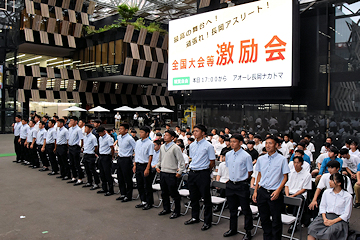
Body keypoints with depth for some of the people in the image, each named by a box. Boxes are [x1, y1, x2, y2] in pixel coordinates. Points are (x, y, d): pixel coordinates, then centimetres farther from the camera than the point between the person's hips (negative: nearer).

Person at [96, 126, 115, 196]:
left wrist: (111, 157, -7)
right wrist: (99, 155, 15)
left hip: (106, 157, -9)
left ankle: (111, 190, 3)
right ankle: (104, 188, 26)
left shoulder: (109, 138, -14)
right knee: (102, 174, 14)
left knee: (108, 174, -5)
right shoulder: (100, 138, 12)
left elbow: (112, 149, -12)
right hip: (100, 156, 9)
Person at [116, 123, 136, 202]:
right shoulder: (119, 137, 6)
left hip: (126, 159, -8)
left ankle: (128, 196, 12)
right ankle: (123, 194, 28)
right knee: (120, 177, 15)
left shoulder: (129, 139, -17)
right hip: (119, 158, 8)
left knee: (127, 179, 1)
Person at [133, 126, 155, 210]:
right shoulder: (138, 142, 9)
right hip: (138, 165, 7)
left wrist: (147, 169, -18)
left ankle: (149, 203, 13)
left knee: (147, 186, 2)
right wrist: (135, 165, 13)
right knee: (139, 184, 13)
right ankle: (143, 201, 26)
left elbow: (150, 157, -14)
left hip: (145, 165, -7)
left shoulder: (150, 143, -11)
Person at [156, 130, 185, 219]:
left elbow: (181, 161, -12)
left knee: (174, 193, 1)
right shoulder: (162, 147, 10)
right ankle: (166, 209, 33)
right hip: (162, 172, 7)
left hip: (171, 174, -7)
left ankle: (177, 211, 14)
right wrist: (157, 166, 13)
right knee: (164, 192, 17)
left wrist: (179, 172, -13)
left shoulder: (175, 148, -12)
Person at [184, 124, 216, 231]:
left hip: (203, 174, -6)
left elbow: (212, 162, -4)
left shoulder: (208, 146, -9)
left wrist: (204, 171, 3)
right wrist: (192, 168, 15)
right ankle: (195, 217, 33)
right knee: (193, 197, 16)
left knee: (206, 198, 3)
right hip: (192, 173, 6)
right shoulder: (192, 145, 10)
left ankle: (207, 221, 14)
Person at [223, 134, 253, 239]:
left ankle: (248, 231, 20)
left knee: (246, 209, 5)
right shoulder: (228, 155, 3)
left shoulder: (246, 156, -13)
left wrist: (241, 180, 0)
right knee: (232, 209, 18)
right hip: (230, 184, 6)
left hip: (242, 185, -5)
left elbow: (250, 172, -6)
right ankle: (233, 229, 33)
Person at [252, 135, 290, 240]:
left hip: (274, 193, -4)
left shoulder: (282, 159, -6)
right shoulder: (261, 159, 7)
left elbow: (285, 177, -4)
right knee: (264, 218, 14)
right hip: (262, 191, 4)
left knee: (276, 220, 5)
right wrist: (255, 191, 11)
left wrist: (278, 190, -16)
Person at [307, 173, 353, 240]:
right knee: (311, 229, -25)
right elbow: (322, 206, 11)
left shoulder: (348, 196, 0)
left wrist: (333, 221, -15)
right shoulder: (326, 192, 13)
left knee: (329, 233, -34)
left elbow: (346, 214, -3)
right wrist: (325, 219, -8)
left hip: (339, 219, -3)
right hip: (325, 216, 4)